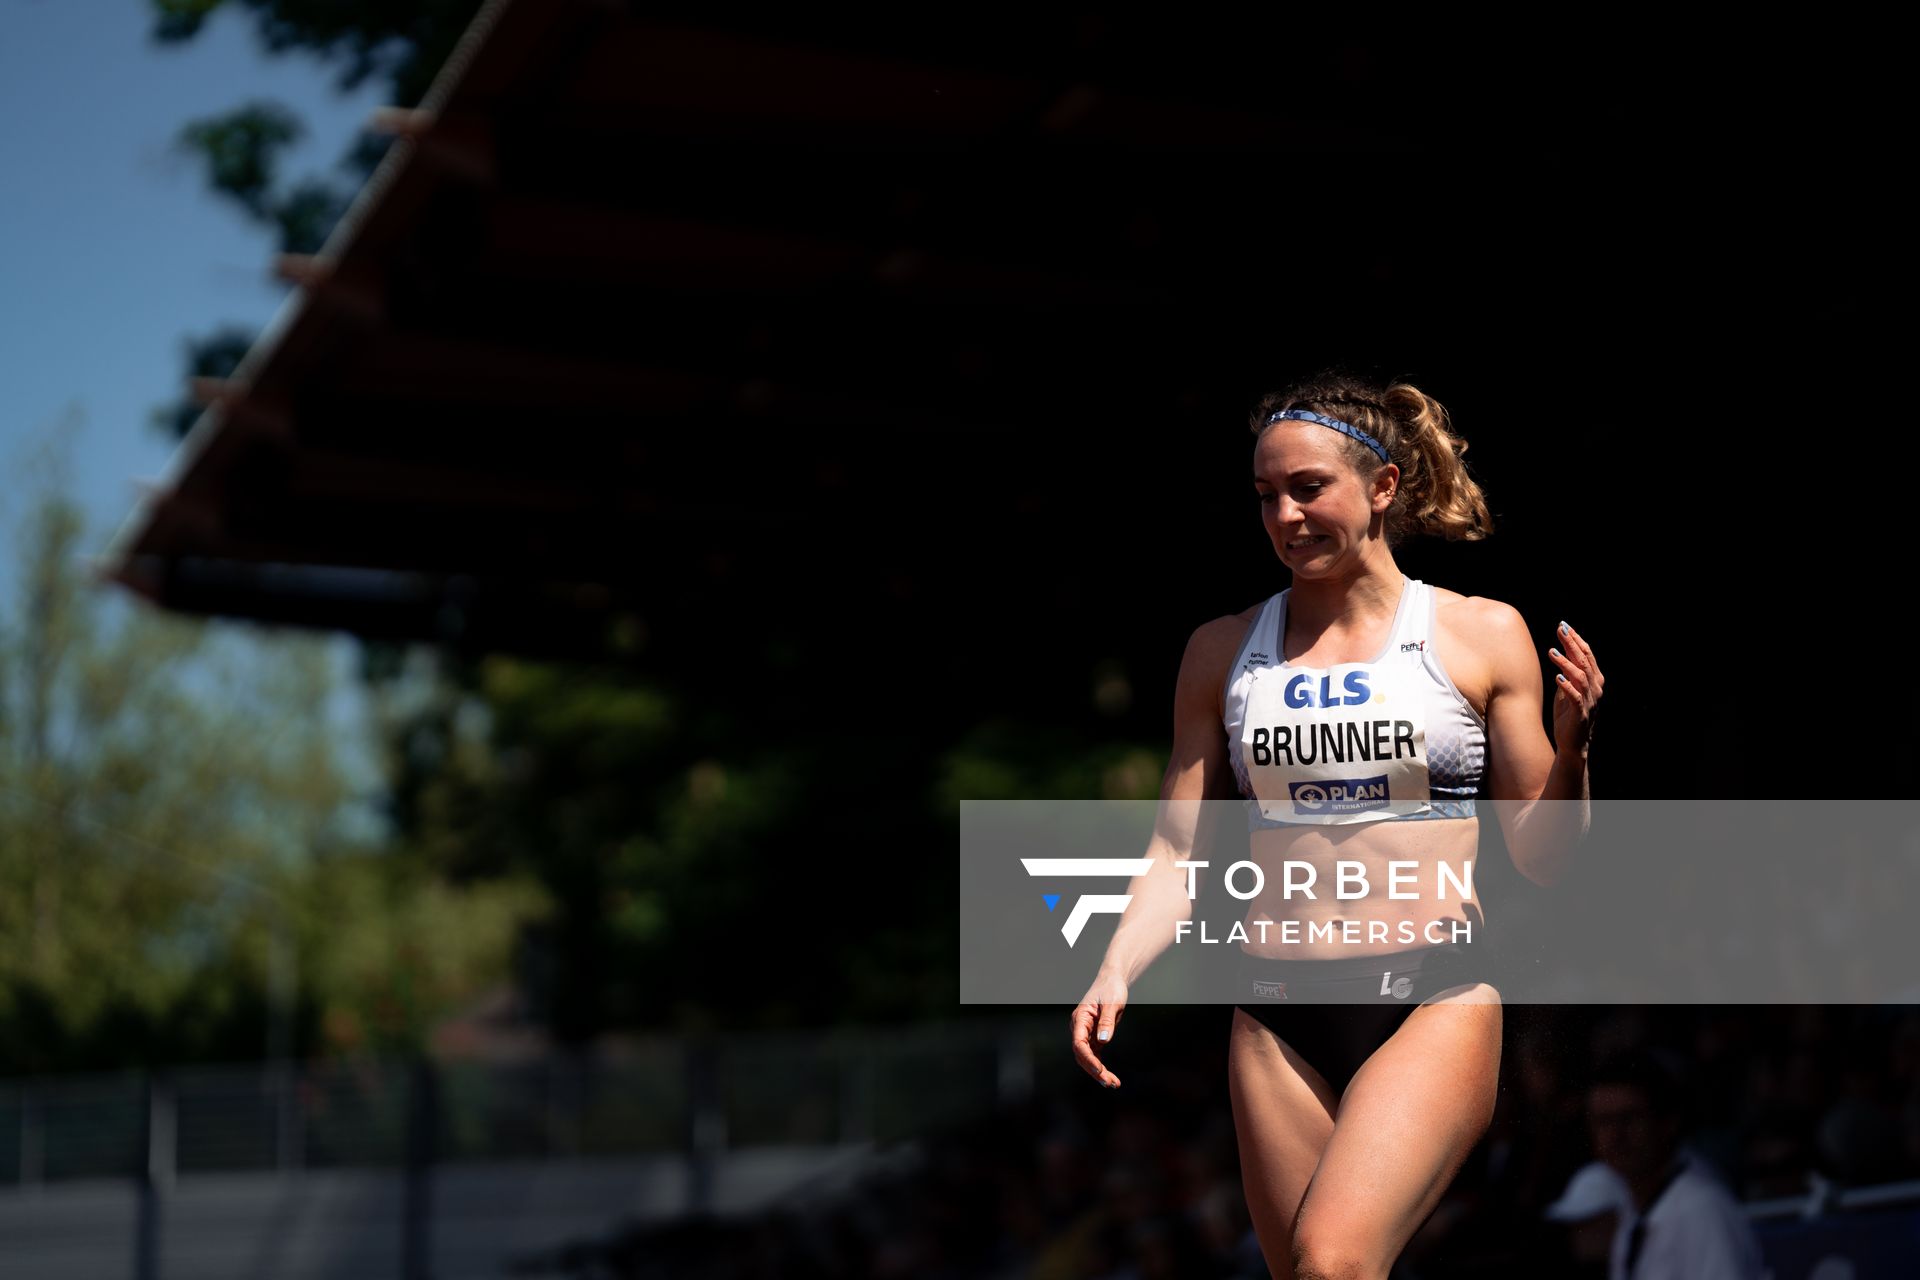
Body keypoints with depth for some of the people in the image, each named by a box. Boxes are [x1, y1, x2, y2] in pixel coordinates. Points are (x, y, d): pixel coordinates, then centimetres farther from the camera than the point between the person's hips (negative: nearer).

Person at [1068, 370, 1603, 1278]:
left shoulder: (1482, 635, 3)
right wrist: (1114, 973, -5)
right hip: (1278, 1019, 3)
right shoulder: (1223, 652, 9)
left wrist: (1570, 744, -12)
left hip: (1434, 1002, -3)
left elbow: (1539, 857, 5)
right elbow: (1176, 851, 10)